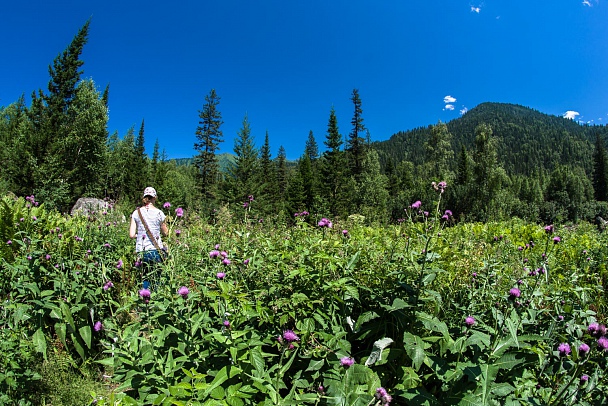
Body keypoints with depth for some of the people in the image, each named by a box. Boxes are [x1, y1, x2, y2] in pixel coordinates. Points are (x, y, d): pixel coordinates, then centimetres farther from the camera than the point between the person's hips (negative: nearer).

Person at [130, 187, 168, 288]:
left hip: (141, 251, 2)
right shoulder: (159, 213, -3)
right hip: (156, 250, -2)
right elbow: (165, 233, 6)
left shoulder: (136, 213, 3)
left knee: (145, 277, 15)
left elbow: (131, 235, 1)